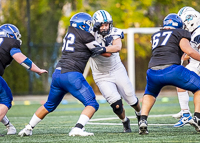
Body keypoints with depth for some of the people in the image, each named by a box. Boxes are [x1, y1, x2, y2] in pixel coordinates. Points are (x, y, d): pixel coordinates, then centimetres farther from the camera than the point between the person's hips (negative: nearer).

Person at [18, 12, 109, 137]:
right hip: (71, 75, -8)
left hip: (58, 74, 8)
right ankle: (78, 129, -24)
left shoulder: (70, 34, 22)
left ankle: (28, 129, 30)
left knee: (49, 105, 26)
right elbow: (99, 51, 6)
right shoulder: (84, 35, -1)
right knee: (92, 104, -5)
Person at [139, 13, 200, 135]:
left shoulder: (155, 36, 29)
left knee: (150, 94, 35)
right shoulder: (179, 34, 13)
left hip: (153, 72, 5)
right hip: (172, 69, -5)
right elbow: (189, 51, 0)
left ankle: (143, 120, 13)